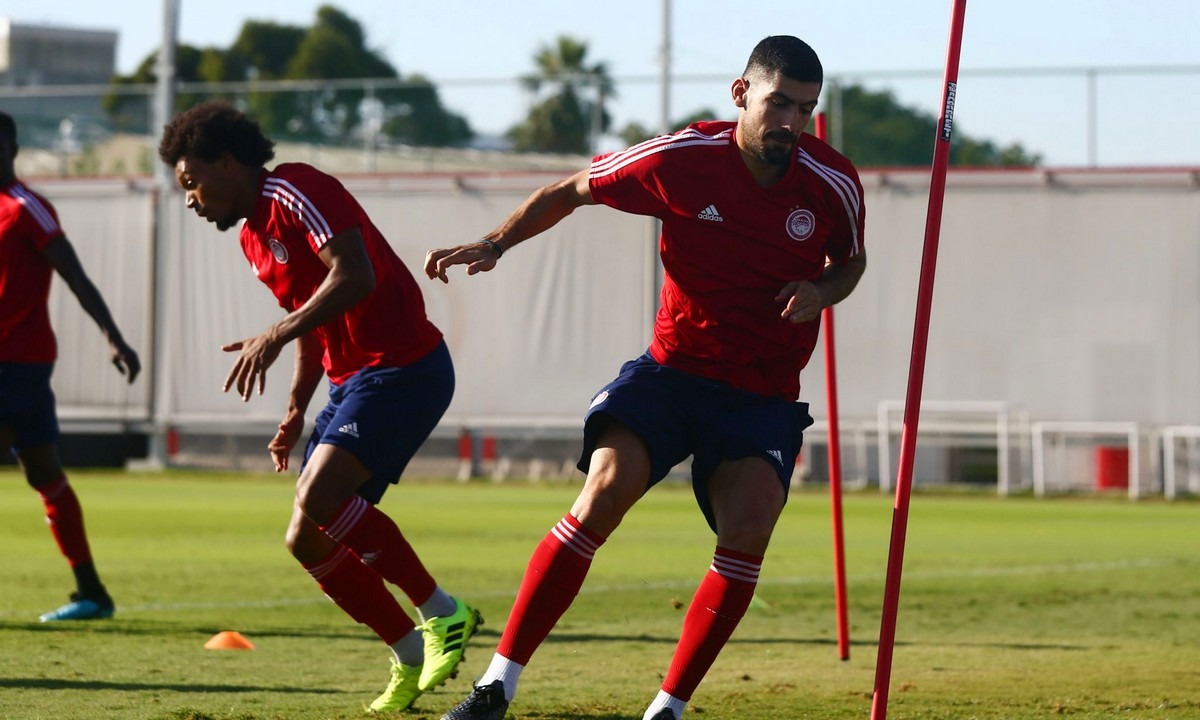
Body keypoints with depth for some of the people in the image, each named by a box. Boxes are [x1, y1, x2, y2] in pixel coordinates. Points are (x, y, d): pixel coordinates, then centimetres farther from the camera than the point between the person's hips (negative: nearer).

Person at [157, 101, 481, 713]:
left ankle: (442, 615, -16)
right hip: (351, 380, 10)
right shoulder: (252, 237, 19)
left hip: (402, 368, -10)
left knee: (319, 497, -27)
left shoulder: (293, 191, -11)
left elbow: (355, 276, -24)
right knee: (311, 540, 3)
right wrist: (295, 411, 20)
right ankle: (412, 660, 12)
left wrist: (275, 336, -26)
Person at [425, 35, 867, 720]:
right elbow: (572, 190, 5)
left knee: (748, 526, -23)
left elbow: (850, 261, 16)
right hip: (674, 371, -1)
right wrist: (494, 243, -7)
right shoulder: (682, 158, -11)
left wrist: (821, 293, -7)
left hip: (764, 396, 1)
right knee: (605, 492, -23)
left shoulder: (834, 184, -6)